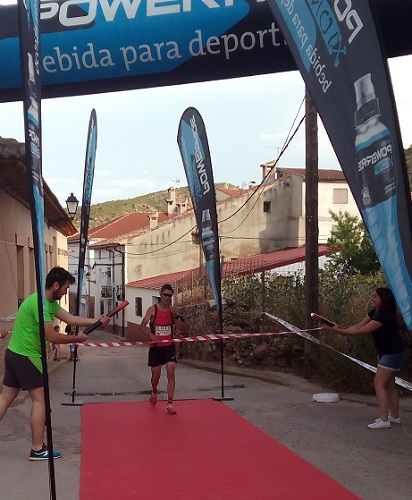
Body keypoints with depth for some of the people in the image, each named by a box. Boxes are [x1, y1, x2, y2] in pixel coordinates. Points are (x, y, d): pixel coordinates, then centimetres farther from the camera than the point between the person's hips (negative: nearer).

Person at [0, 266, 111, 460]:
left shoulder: (50, 302, 11)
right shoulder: (39, 302, -21)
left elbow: (71, 318, 12)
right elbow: (52, 337, -23)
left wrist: (98, 321, 5)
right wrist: (77, 338, -10)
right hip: (26, 357, -10)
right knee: (39, 399, -1)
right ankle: (37, 450, 6)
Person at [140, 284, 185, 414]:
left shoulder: (173, 310, 0)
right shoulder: (153, 309, -6)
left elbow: (182, 329, 0)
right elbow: (143, 325, -11)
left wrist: (176, 316, -17)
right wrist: (150, 334, -31)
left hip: (169, 346, 1)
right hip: (156, 346, -1)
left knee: (171, 373, -12)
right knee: (156, 375, 10)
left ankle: (170, 404, -9)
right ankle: (154, 393, 44)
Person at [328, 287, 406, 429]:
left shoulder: (384, 316, -26)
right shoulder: (374, 313, 4)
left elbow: (362, 331, -27)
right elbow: (358, 326, -1)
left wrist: (340, 330, -23)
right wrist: (342, 330, -18)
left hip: (393, 353, -10)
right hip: (385, 353, 10)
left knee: (379, 383, -13)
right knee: (388, 385, 15)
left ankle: (384, 420, -15)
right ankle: (394, 416, 25)